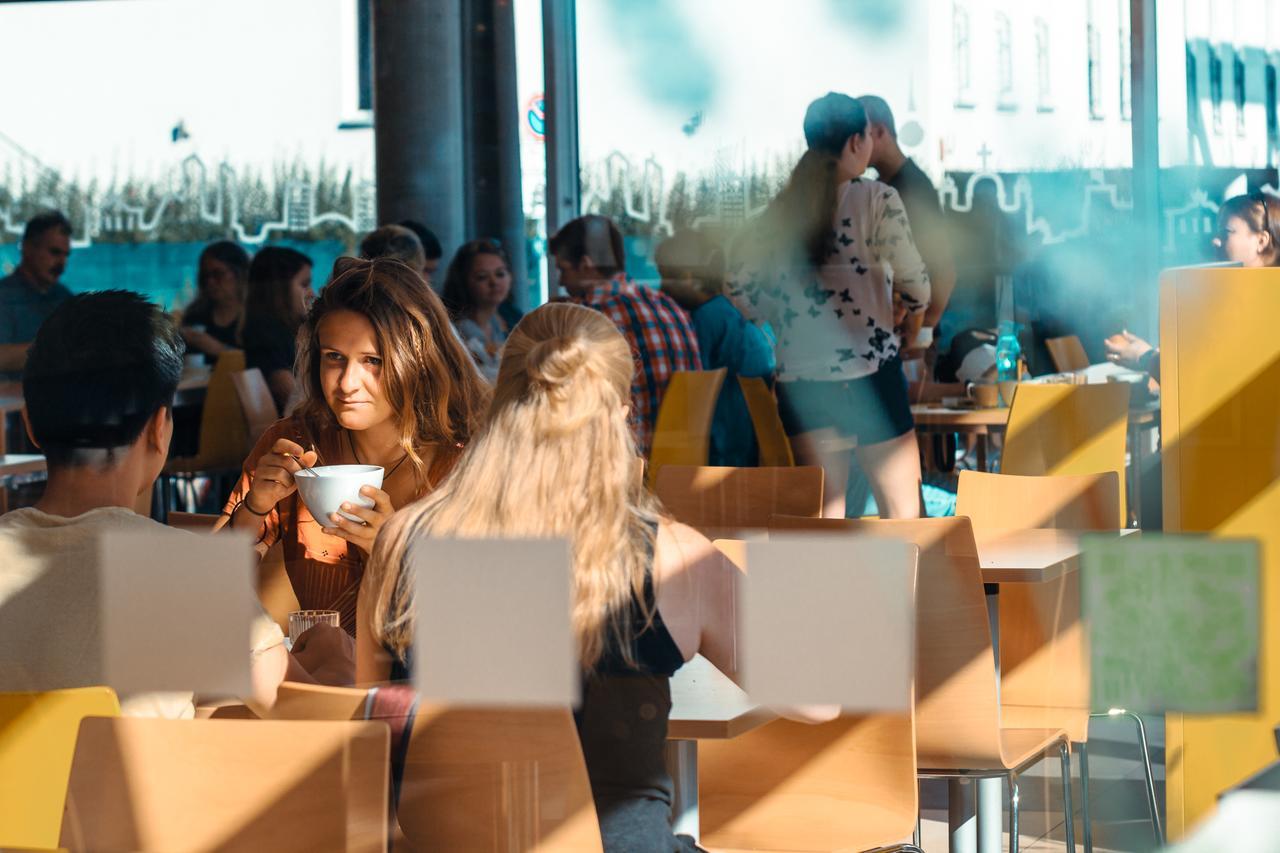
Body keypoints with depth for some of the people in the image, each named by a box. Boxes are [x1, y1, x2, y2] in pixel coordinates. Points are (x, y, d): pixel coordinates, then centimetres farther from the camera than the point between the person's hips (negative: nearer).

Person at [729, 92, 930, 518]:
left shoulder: (781, 209, 8)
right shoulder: (876, 199, -5)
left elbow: (740, 291, 5)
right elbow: (912, 279, -10)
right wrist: (913, 320, 10)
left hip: (798, 374, 4)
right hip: (869, 371, -4)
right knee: (902, 515, 5)